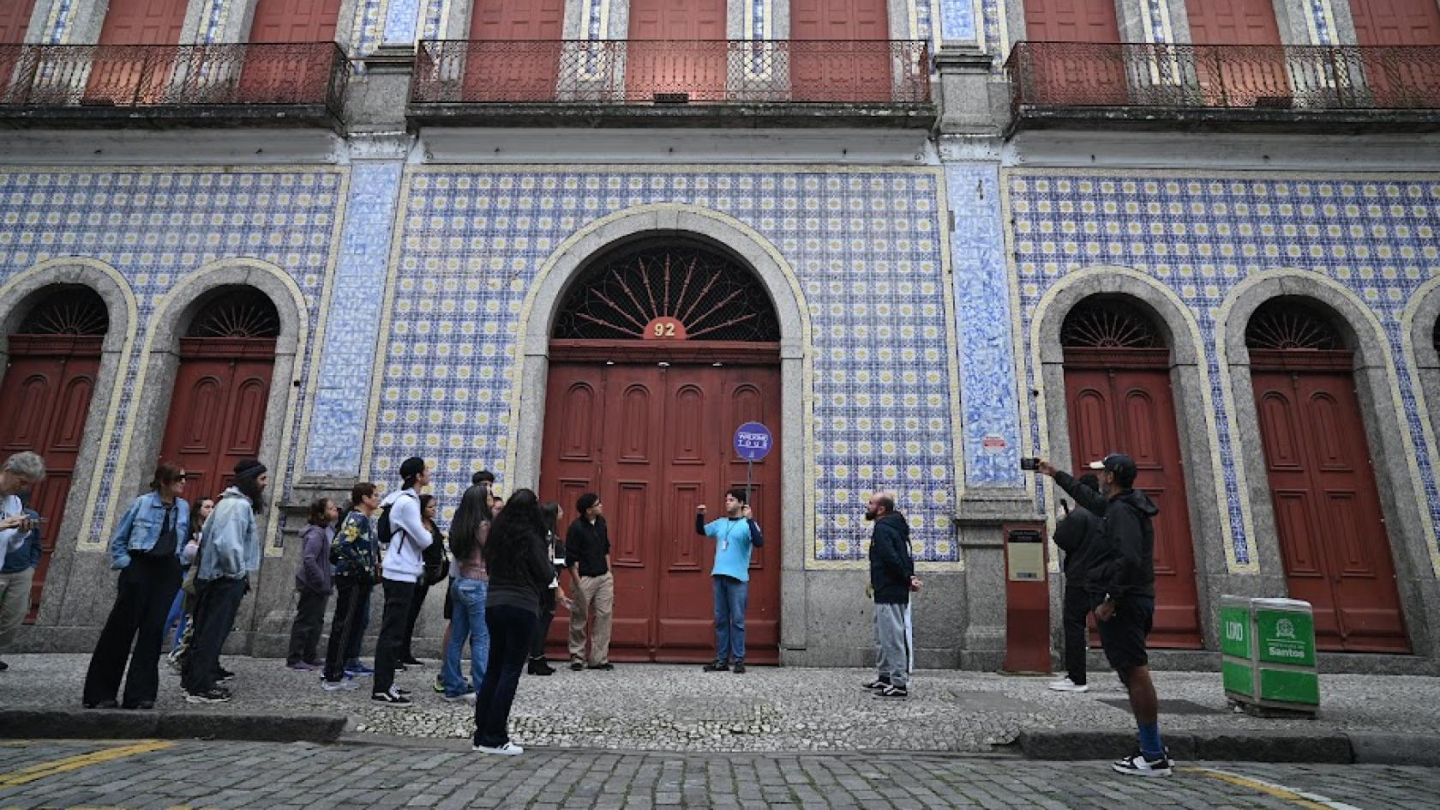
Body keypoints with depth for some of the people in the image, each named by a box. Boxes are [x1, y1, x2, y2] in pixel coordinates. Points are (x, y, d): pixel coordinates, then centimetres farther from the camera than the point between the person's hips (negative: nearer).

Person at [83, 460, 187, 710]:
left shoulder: (184, 507, 7)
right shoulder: (142, 503, -4)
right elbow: (118, 539, 3)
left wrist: (182, 560, 4)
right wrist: (125, 564, -5)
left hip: (168, 573, 3)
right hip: (139, 569, -3)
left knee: (153, 631, 3)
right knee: (121, 628, 2)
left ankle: (139, 694, 9)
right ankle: (99, 693, 14)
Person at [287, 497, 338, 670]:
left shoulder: (329, 530, 9)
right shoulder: (316, 533, -20)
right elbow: (308, 559, -27)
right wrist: (321, 580, -22)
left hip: (321, 585, 10)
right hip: (312, 585, -10)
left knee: (317, 621, 16)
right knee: (305, 621, -1)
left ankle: (311, 657, 25)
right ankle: (294, 659, 9)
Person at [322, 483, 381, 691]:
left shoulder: (366, 520, 14)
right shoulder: (356, 518, -14)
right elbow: (339, 545, -25)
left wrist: (374, 564, 10)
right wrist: (365, 567, -20)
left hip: (360, 581, 10)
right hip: (351, 580, -10)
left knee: (353, 626, 14)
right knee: (343, 627, -3)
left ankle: (335, 674, 23)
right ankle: (331, 677, 5)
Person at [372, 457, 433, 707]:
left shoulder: (404, 498, 12)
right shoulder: (407, 502, -17)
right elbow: (424, 540, -17)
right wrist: (428, 532, 6)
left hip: (401, 573, 10)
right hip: (401, 574, -10)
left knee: (393, 630, 14)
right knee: (393, 632, -7)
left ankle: (385, 683, 22)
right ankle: (382, 689, -3)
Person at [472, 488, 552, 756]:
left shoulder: (496, 535, 8)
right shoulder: (531, 538, -10)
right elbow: (547, 576, -7)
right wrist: (548, 560, 11)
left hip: (493, 604, 6)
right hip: (521, 607, -6)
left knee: (493, 669, 13)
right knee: (510, 672, 0)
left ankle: (482, 734, 17)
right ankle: (494, 739, 2)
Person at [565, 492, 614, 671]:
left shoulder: (601, 522, 6)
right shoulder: (576, 528, -14)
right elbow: (571, 559, -12)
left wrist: (609, 573, 13)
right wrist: (577, 583, -14)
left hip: (604, 577, 6)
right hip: (584, 578, -6)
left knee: (605, 614, 2)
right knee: (579, 618, 4)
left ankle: (599, 658, 9)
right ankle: (577, 657, 19)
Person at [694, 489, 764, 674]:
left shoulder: (747, 524, -4)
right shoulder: (720, 523, 13)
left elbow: (759, 543, -20)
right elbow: (700, 530, 27)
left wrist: (749, 519, -28)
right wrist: (700, 515, 8)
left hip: (738, 578, -6)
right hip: (719, 576, 6)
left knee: (737, 620, -3)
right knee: (721, 620, 8)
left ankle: (739, 660, 3)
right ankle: (721, 660, 14)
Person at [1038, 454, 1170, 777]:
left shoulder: (1121, 511, -15)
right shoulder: (1126, 505, 17)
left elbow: (1128, 559, -26)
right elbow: (1090, 498, 35)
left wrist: (1110, 600, -23)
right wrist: (1057, 475, 44)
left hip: (1121, 603, -11)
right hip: (1137, 601, 11)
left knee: (1135, 674, -7)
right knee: (1136, 674, 13)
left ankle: (1153, 757, -2)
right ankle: (1154, 750, 19)